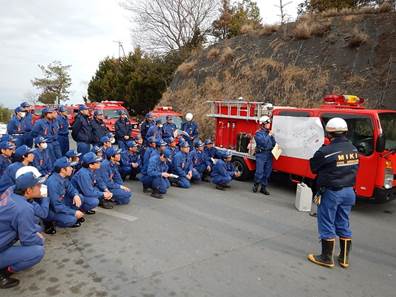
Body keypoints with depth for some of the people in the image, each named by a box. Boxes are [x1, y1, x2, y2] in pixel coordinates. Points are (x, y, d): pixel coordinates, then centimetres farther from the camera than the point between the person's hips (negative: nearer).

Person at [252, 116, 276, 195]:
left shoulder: (269, 132, 13)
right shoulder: (258, 133, -5)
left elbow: (273, 143, 13)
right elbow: (263, 142, -18)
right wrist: (269, 135, -8)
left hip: (269, 154, 6)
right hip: (261, 154, -6)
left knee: (267, 173, 7)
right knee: (259, 172, -6)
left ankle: (263, 188, 17)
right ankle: (256, 185, 16)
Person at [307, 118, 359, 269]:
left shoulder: (326, 151, -21)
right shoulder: (353, 149, 2)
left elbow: (313, 167, -8)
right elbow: (354, 168, 11)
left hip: (331, 192, -7)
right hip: (348, 191, 7)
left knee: (327, 225, 7)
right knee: (344, 225, 17)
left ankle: (326, 258, 17)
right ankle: (344, 258, 27)